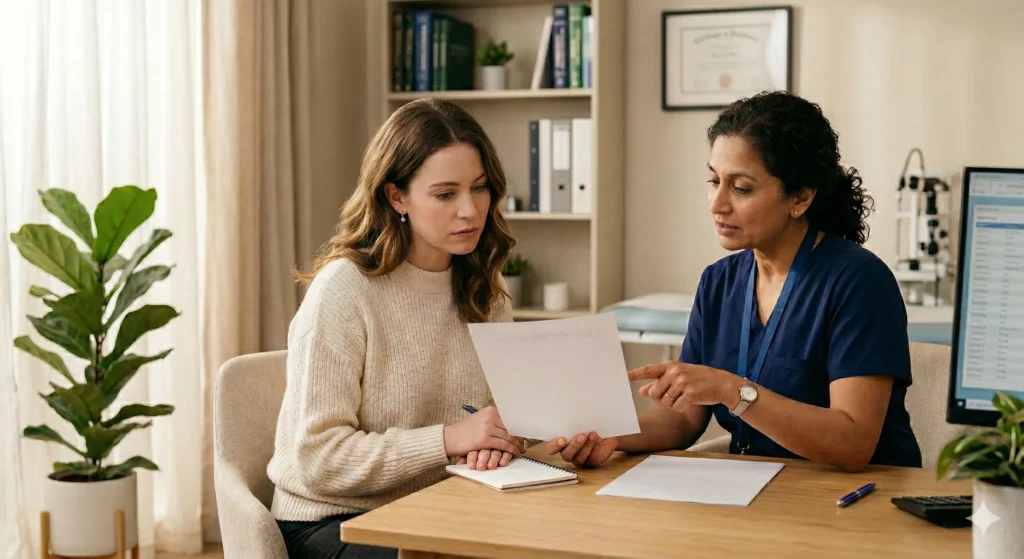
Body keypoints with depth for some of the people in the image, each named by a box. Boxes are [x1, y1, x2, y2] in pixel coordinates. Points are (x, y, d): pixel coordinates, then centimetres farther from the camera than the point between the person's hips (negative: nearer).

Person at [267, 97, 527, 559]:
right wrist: (448, 438, -26)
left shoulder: (482, 291, 5)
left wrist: (497, 441, -16)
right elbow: (317, 460, -18)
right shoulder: (343, 289, -16)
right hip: (331, 521, -6)